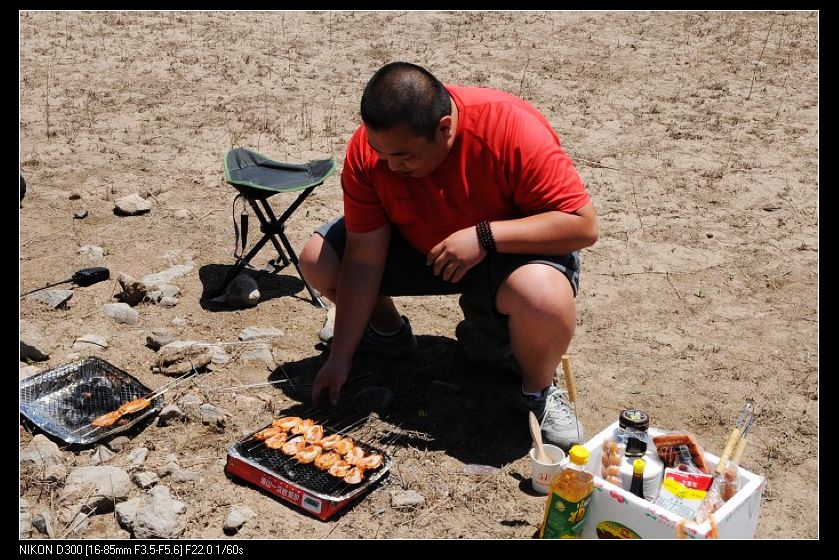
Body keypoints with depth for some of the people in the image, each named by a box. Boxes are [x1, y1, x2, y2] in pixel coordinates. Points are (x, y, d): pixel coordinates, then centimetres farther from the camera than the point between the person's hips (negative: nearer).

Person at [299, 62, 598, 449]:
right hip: (420, 245, 4)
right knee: (317, 260, -11)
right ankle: (388, 331, 20)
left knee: (544, 296, -38)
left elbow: (584, 226, -30)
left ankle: (538, 388, -3)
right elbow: (363, 258, -17)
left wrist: (484, 236, -38)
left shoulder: (513, 130, -33)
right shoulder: (367, 149, -21)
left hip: (512, 248, -4)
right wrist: (340, 357, -16)